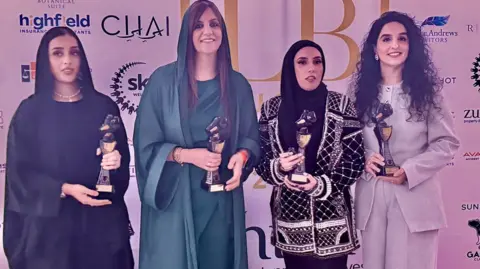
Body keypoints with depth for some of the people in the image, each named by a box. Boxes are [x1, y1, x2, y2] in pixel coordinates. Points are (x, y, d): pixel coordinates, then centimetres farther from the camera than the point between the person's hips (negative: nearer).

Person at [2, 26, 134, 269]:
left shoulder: (104, 106, 5)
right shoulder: (30, 111, 1)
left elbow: (124, 158, 7)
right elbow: (20, 172, -3)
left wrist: (116, 161, -17)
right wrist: (64, 189, -17)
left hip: (102, 219, 1)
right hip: (50, 221, -1)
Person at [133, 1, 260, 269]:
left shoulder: (237, 84, 5)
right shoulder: (164, 80, -4)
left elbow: (251, 137, 10)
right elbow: (146, 143, -4)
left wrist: (241, 156, -12)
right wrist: (186, 154, -18)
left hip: (222, 198, 3)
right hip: (175, 198, -2)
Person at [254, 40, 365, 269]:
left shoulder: (340, 104, -3)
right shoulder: (272, 109, 2)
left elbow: (356, 159, -4)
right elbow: (260, 161, 4)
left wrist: (322, 185, -17)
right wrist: (278, 168, -16)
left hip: (331, 215, -1)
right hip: (290, 217, 2)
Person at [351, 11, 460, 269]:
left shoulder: (426, 91, 1)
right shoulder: (362, 92, 7)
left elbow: (447, 143, -2)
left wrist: (410, 171, -14)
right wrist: (364, 159, -11)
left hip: (415, 197, -2)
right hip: (372, 196, 2)